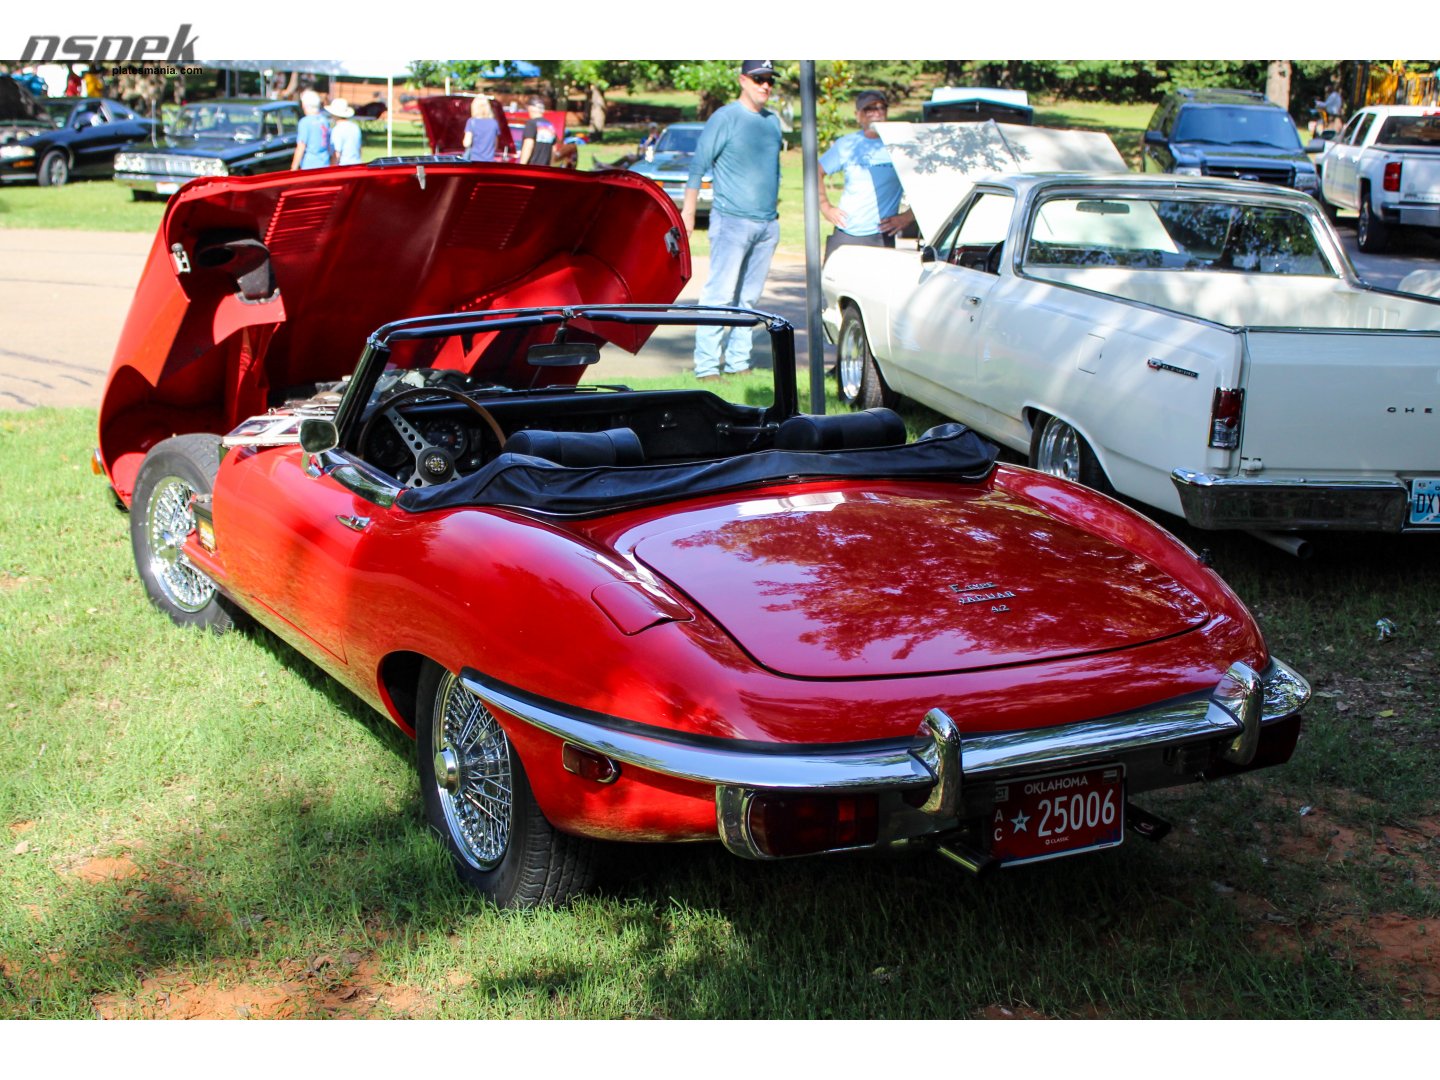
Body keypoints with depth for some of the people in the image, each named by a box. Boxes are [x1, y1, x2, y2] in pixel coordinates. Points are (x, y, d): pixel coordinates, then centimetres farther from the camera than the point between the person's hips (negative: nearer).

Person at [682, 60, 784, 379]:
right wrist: (688, 212, -10)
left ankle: (738, 362, 13)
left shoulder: (773, 121, 14)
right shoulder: (725, 118, -5)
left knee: (749, 297, 8)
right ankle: (706, 366, -9)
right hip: (732, 220, -6)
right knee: (720, 293, -10)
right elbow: (698, 165, -5)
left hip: (767, 224, 7)